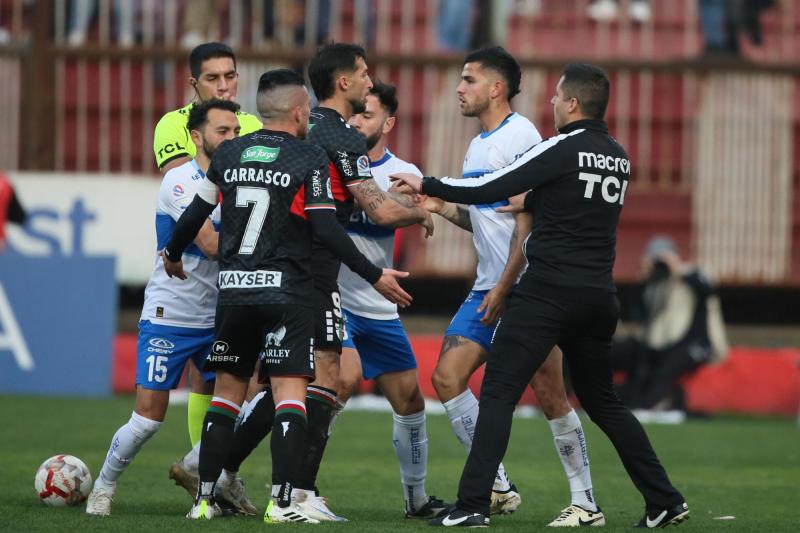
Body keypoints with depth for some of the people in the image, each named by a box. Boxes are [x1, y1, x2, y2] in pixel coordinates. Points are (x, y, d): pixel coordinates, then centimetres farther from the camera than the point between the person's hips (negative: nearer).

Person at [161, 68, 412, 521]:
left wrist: (173, 256, 32)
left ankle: (205, 499, 10)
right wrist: (375, 276, -4)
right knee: (290, 394, -5)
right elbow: (327, 230, -11)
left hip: (234, 290, 4)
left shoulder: (229, 154, 8)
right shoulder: (310, 158, -6)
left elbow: (195, 215, 13)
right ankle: (283, 501, -13)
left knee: (228, 391, 12)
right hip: (286, 292, -4)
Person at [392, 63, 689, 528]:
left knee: (499, 392, -5)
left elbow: (489, 190, -10)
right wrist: (529, 200, 34)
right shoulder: (619, 158, 11)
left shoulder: (562, 150, -10)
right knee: (602, 401, 19)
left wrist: (426, 185, 0)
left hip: (550, 293, -7)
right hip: (599, 294, 7)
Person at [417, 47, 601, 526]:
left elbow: (526, 221, -16)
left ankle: (586, 503, 1)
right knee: (448, 376, -2)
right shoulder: (478, 145, 17)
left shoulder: (520, 136, -11)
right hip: (489, 288, 9)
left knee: (549, 394, -7)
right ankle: (499, 488, 2)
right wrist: (443, 207, 7)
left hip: (527, 287, -9)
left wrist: (504, 288, -18)